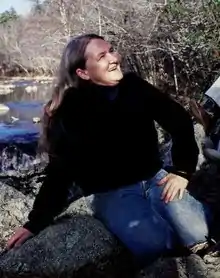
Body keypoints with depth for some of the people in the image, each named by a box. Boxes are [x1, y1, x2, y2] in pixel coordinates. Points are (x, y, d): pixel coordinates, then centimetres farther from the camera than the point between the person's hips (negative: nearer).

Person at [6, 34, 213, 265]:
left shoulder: (135, 86, -4)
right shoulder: (68, 112, -12)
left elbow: (180, 122, 3)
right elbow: (60, 171, -8)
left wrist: (182, 170, -5)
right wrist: (36, 221, -13)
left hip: (153, 178, 3)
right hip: (109, 193, -2)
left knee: (198, 235, -18)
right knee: (153, 243, -27)